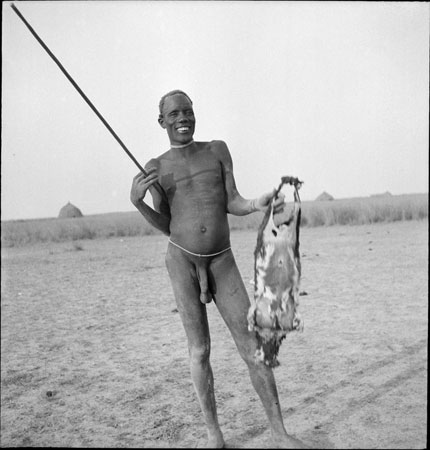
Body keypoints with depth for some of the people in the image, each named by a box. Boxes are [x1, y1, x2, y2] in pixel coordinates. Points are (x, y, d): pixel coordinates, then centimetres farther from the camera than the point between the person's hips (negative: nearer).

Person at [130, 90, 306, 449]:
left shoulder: (218, 150, 6)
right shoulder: (156, 168, 4)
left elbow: (232, 205, 0)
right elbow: (166, 227, 6)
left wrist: (258, 204, -22)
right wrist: (136, 202, -12)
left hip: (222, 263, 1)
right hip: (182, 260, 0)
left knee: (253, 347, -4)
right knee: (200, 349, 2)